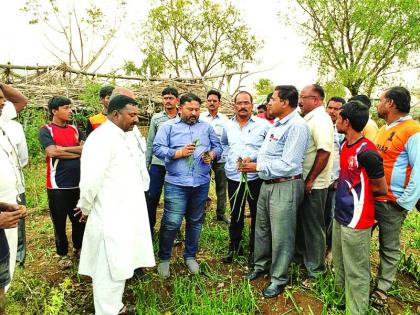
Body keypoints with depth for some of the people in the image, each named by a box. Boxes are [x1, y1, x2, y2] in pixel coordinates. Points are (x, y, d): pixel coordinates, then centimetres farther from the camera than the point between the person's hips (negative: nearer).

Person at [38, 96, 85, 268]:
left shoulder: (75, 129, 9)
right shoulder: (46, 130, -4)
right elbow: (52, 152, -20)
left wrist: (63, 148, -15)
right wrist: (78, 152, -12)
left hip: (78, 183, 4)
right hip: (57, 185, -4)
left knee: (79, 219, 15)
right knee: (60, 222, 10)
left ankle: (78, 247, 35)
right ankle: (63, 254, 28)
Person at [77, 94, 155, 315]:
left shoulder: (122, 137, 12)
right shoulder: (102, 138, -19)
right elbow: (90, 180, -25)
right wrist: (87, 208, -10)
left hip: (126, 214, 10)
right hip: (111, 217, -10)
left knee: (120, 266, 22)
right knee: (110, 271, 4)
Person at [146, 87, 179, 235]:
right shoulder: (156, 118, 6)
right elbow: (150, 143, 8)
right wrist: (146, 164, 6)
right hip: (158, 163, 1)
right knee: (152, 198, 4)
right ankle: (149, 227, 22)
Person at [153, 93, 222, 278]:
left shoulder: (207, 127, 14)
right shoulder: (168, 126, 3)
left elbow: (218, 147, 15)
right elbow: (157, 148, -5)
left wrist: (212, 155, -7)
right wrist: (179, 153, -16)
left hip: (201, 183, 4)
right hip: (176, 183, -3)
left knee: (195, 222, 14)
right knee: (172, 222, -5)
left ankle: (190, 256, 32)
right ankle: (164, 258, 17)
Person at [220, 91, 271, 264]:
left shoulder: (263, 125, -7)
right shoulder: (228, 125, 7)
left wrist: (253, 157, -12)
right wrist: (229, 157, 9)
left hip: (256, 177, -3)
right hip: (233, 177, 4)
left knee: (257, 215, 9)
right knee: (235, 215, 16)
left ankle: (254, 249, 26)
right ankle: (234, 246, 32)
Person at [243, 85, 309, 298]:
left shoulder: (297, 125, -18)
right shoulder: (277, 123, 12)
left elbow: (288, 165, -23)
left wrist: (258, 167, -16)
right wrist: (255, 164, 1)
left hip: (285, 187, -9)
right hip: (267, 184, 9)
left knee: (281, 236, 4)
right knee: (262, 229, 20)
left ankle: (278, 279, 22)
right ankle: (261, 265, 39)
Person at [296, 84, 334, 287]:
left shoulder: (320, 119, -18)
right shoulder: (311, 118, 11)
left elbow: (324, 153, -26)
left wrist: (309, 181, -21)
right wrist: (305, 179, 14)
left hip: (313, 185, -9)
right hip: (304, 182, 9)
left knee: (313, 227, 5)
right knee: (302, 222, 22)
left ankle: (315, 270, 21)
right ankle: (302, 255, 41)